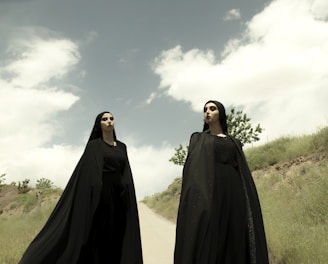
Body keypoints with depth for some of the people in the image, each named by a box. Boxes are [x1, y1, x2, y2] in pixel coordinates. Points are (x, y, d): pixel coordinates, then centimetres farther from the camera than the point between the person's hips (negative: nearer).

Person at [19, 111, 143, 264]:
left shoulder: (122, 147, 17)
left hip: (119, 198, 5)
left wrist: (127, 203, 7)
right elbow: (88, 172, -6)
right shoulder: (93, 146, 3)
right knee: (99, 238, -7)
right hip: (101, 196, -5)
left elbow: (126, 175, 14)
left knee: (116, 239, 4)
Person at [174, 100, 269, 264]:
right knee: (208, 244, -12)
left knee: (234, 247, -2)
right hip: (209, 193, -3)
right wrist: (199, 202, -15)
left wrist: (248, 206, 2)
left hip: (232, 196, 3)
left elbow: (243, 172, 15)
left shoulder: (234, 143, 23)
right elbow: (194, 169, 2)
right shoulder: (198, 139, 16)